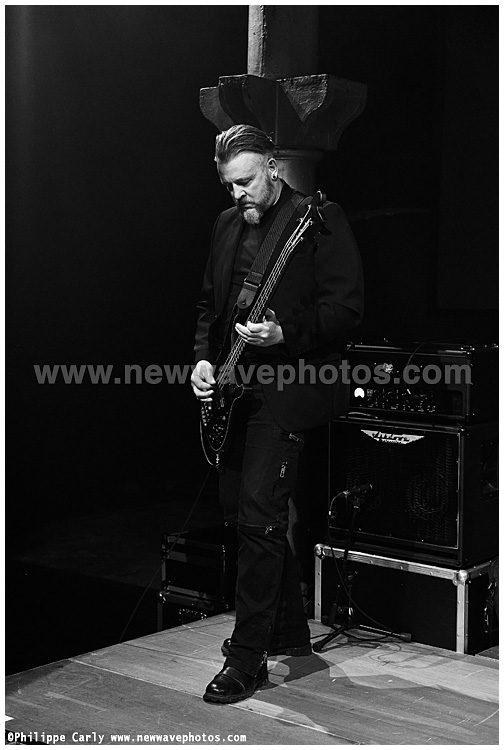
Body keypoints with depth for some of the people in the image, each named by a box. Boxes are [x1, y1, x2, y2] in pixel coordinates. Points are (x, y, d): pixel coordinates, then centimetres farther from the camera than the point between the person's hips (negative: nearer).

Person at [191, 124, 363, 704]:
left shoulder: (321, 220, -6)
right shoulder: (228, 225, 16)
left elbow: (346, 308, -11)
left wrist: (283, 334, -23)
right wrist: (204, 358, 6)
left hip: (289, 383, -8)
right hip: (236, 387, 8)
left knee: (259, 514, -13)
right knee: (238, 509, 12)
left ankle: (248, 660, -4)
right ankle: (289, 630, 28)